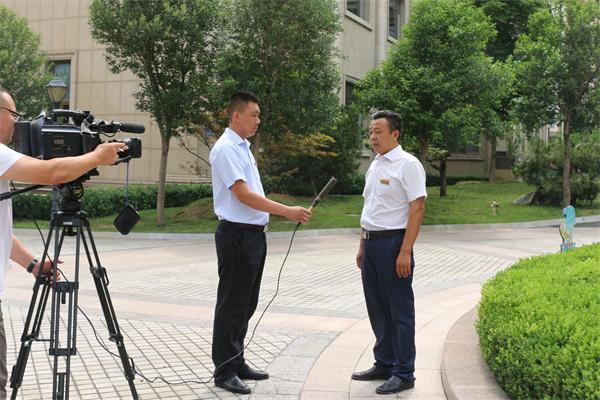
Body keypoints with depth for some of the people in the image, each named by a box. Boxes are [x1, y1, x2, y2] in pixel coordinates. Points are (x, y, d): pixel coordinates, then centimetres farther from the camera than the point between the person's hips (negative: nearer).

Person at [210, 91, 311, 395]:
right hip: (236, 235, -10)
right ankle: (224, 371, 8)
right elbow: (243, 195, -22)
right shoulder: (226, 148, -14)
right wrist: (287, 211, -24)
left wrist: (284, 213, 15)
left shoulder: (243, 147, 15)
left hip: (253, 233, 10)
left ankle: (236, 363, 27)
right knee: (231, 305, -1)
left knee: (246, 304, 16)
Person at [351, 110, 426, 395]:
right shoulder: (375, 165, 15)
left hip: (393, 243, -8)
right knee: (377, 308, 15)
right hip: (371, 243, 8)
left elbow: (417, 209, -16)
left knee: (399, 312, 0)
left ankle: (403, 374, 9)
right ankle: (384, 365, 28)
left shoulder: (407, 164, -11)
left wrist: (405, 252, -21)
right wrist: (362, 245, 19)